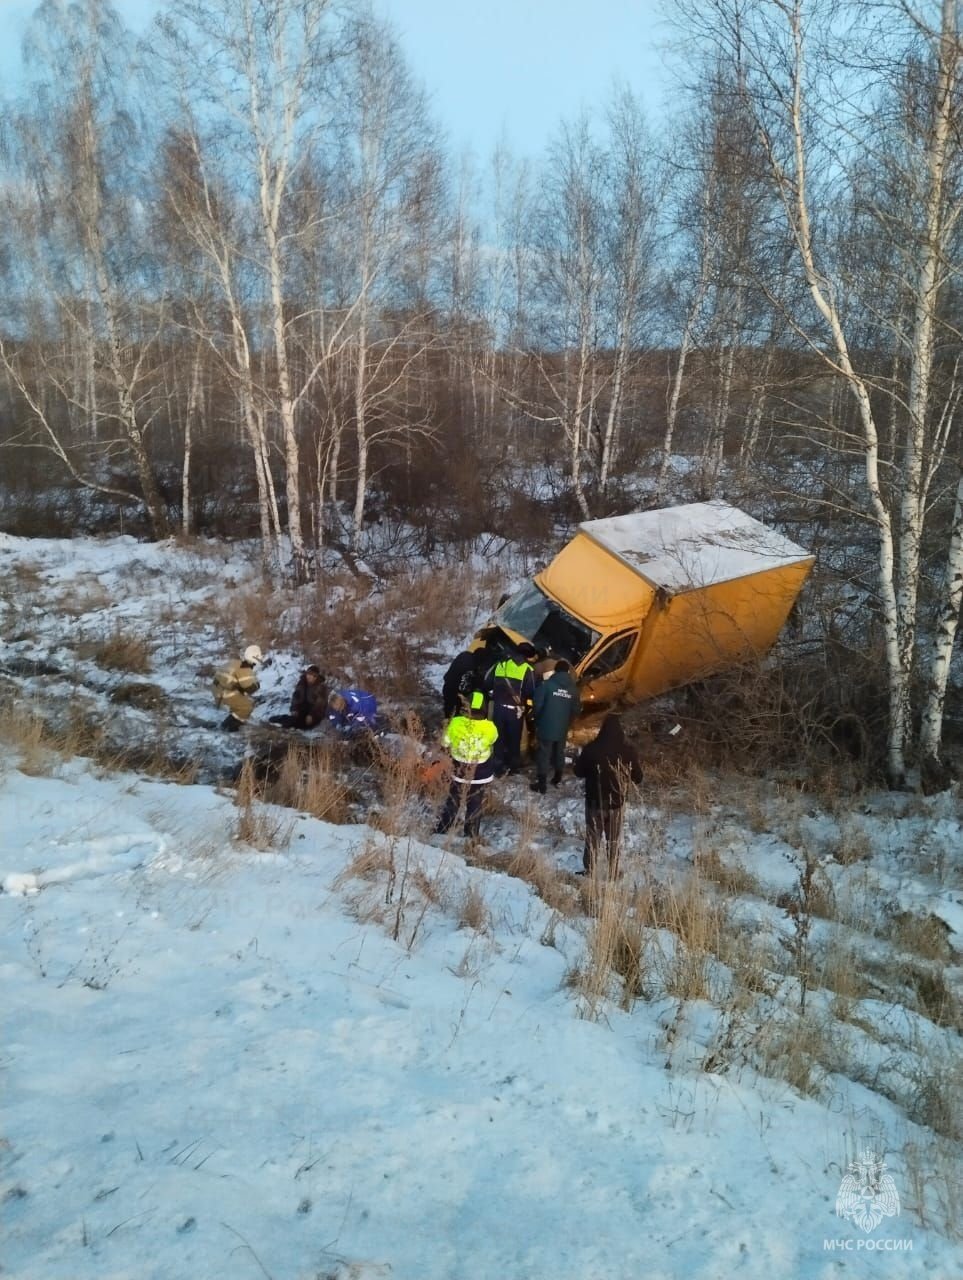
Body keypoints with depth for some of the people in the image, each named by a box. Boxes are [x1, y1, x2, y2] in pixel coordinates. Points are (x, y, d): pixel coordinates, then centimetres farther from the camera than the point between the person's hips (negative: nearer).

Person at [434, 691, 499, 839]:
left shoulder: (456, 723, -21)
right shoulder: (489, 727, -21)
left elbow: (444, 742, -4)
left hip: (459, 772, 1)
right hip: (481, 774, 0)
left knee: (452, 803, 21)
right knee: (474, 806, 18)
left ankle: (440, 832, 32)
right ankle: (470, 837, 30)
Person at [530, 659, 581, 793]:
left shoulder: (547, 684, -12)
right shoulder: (573, 688, 1)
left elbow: (538, 704, -12)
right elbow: (576, 709, 7)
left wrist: (538, 719, 7)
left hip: (546, 726, -4)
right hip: (563, 728, 4)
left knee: (543, 754, 2)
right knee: (559, 753, 19)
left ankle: (542, 783, 2)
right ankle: (557, 779, 30)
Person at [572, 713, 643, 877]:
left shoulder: (592, 748, -18)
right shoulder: (629, 750, -13)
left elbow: (578, 771, -4)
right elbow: (638, 777, -2)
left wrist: (577, 760, 15)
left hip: (594, 801, -1)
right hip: (616, 802, 1)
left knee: (593, 839, 14)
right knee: (615, 841, 16)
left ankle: (589, 873, 20)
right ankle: (613, 875, 23)